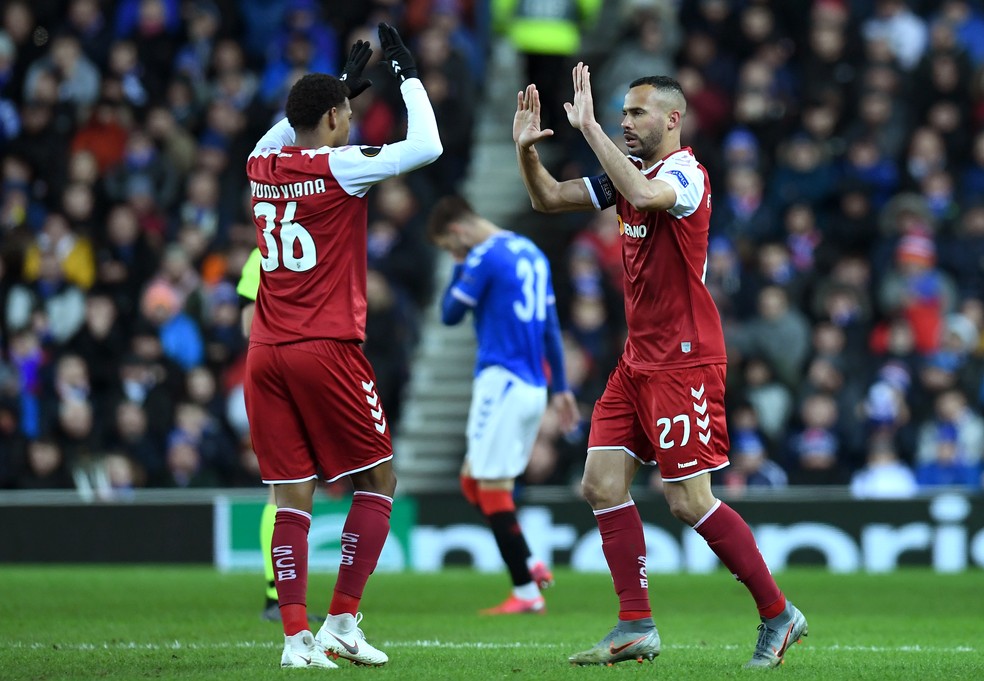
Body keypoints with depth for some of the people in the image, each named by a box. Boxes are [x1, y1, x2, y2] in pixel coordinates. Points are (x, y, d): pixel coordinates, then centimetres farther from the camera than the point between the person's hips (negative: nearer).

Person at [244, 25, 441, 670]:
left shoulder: (262, 163, 8)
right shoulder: (338, 167, -9)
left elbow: (288, 130, 32)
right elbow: (426, 146, -9)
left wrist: (345, 82, 34)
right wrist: (407, 73, 2)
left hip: (266, 352, 6)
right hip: (327, 349, -6)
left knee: (293, 497, 5)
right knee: (379, 481, 8)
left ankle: (297, 636, -4)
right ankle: (341, 623, 3)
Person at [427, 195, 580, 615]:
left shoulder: (485, 257, -10)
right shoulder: (531, 253, 16)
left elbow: (451, 314, -4)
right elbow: (551, 327, 19)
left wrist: (460, 267, 7)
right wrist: (561, 388, 22)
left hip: (502, 382, -9)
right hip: (533, 387, 9)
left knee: (493, 491, -5)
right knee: (473, 481, 15)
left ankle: (526, 593, -6)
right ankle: (530, 565, 4)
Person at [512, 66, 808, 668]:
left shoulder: (686, 174, -14)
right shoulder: (629, 170, 12)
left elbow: (644, 195, -37)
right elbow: (550, 199, 15)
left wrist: (588, 126, -31)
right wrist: (526, 149, -3)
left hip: (685, 361, -9)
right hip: (638, 360, 9)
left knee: (690, 501, -8)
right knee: (603, 486, 0)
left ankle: (779, 615, 4)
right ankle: (636, 628, 3)